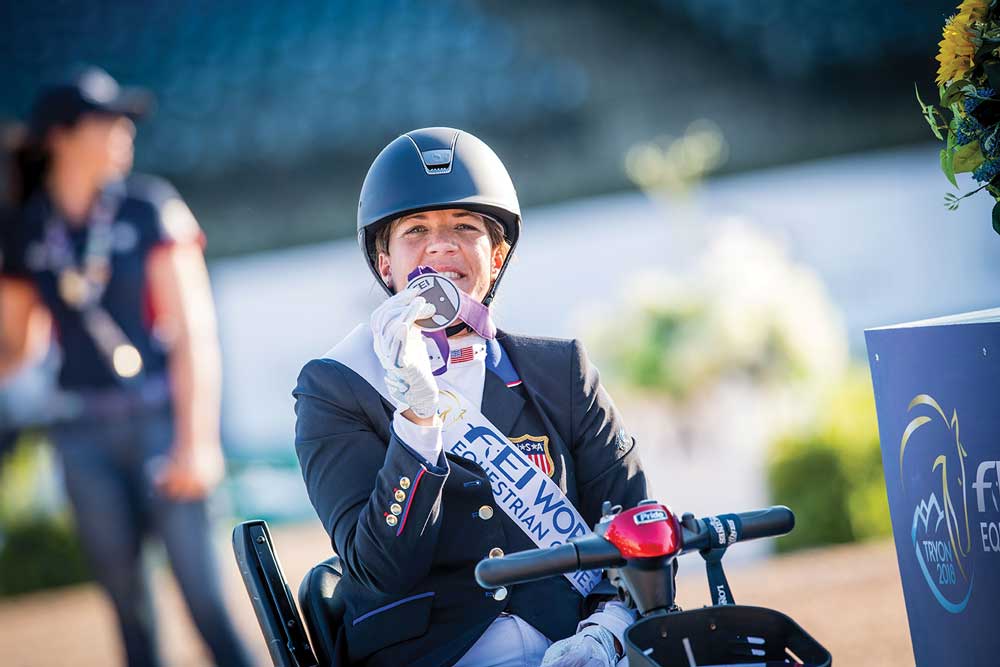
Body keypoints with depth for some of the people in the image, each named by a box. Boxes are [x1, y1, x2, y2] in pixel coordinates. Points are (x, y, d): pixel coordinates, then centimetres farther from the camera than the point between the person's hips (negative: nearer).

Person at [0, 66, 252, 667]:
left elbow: (194, 331, -6)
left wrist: (196, 440, -12)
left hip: (161, 416, -3)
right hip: (84, 433, 3)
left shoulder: (150, 207, -3)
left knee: (203, 592, -8)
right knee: (127, 600, 7)